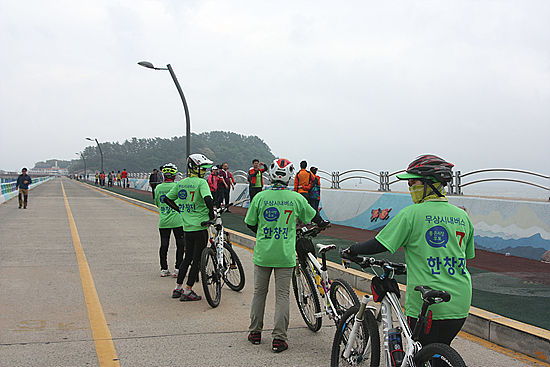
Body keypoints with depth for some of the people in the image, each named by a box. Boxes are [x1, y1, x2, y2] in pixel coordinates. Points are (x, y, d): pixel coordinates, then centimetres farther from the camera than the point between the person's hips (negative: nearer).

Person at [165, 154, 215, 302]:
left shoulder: (181, 183, 8)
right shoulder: (201, 182, -13)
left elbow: (167, 199, 13)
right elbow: (208, 198, -29)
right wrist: (211, 213, -13)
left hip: (187, 227, 7)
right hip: (200, 227, -7)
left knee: (188, 257, 19)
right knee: (198, 259, 2)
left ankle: (178, 288, 24)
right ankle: (187, 291, 5)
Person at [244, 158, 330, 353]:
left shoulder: (260, 197, -5)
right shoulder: (296, 198, -4)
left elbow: (250, 223, 4)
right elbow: (313, 216, 12)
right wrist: (323, 224, 34)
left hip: (262, 254, 1)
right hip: (285, 256, -1)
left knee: (259, 292, 15)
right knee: (282, 295, 6)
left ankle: (255, 332, 24)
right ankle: (279, 338, 6)